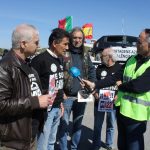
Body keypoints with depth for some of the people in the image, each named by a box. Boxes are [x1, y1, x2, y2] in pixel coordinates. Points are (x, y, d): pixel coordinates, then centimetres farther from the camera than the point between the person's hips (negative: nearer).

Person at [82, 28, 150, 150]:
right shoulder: (132, 59, 5)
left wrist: (120, 86, -6)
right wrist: (95, 85, -4)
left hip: (136, 114, -6)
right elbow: (117, 76, 3)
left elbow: (137, 86, -25)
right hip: (122, 108, 6)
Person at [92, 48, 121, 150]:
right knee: (97, 125, 9)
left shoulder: (120, 68, -5)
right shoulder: (100, 68, 4)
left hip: (113, 103, -2)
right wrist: (95, 93, -5)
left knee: (111, 125, 13)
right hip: (99, 101, 2)